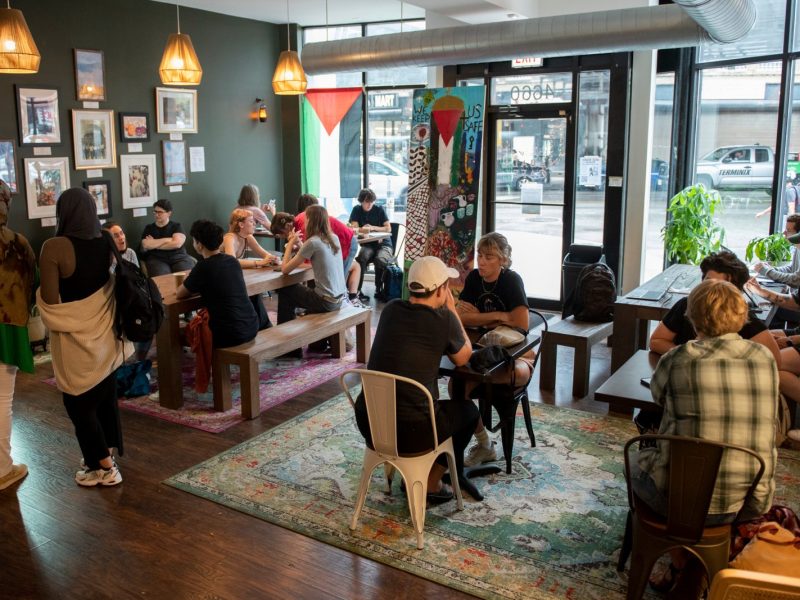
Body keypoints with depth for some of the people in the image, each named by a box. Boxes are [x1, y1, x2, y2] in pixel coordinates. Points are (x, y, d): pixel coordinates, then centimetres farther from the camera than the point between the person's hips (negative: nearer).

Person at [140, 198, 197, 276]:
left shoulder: (176, 226, 10)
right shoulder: (149, 228, 14)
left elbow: (177, 243, -7)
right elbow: (146, 245, -2)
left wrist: (154, 244, 0)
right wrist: (168, 240, -2)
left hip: (178, 258, 0)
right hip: (157, 259, 0)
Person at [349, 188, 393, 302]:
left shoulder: (379, 209, 0)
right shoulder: (357, 210, 3)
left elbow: (388, 229, -4)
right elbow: (354, 228, -9)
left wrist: (372, 228, -15)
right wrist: (363, 229, -30)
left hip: (383, 243, -1)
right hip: (367, 245, 1)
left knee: (380, 260, -33)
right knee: (361, 259, -33)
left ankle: (378, 289, -14)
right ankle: (357, 290, -28)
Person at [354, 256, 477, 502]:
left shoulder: (391, 309, 4)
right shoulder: (444, 319, -11)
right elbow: (463, 358, 9)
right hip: (410, 432, -5)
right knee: (468, 410, 23)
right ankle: (432, 482, 29)